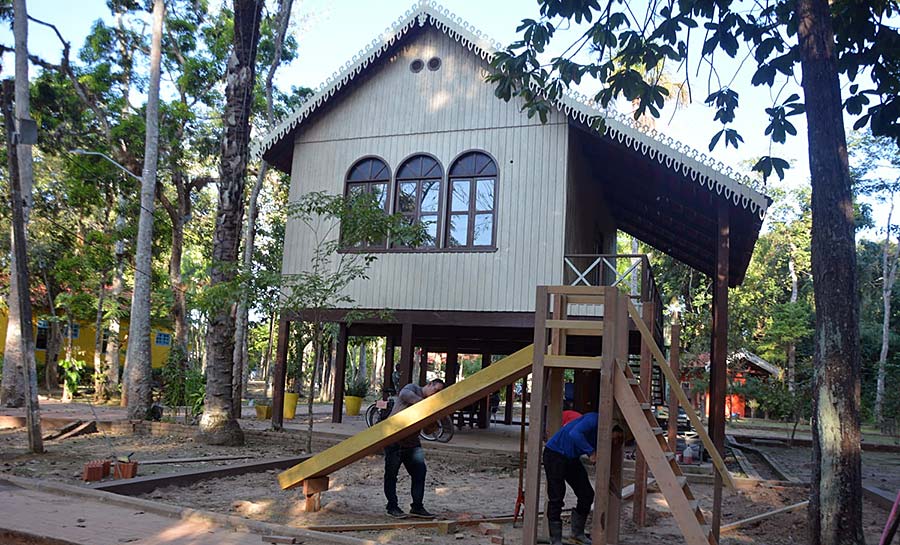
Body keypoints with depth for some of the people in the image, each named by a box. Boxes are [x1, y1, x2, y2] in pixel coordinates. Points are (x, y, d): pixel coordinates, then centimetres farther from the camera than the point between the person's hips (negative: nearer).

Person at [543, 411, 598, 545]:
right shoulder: (594, 420, -23)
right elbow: (574, 434, -39)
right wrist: (591, 452, -38)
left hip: (572, 458, 9)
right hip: (555, 453, -9)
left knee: (587, 494, 7)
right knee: (556, 498, -6)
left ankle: (577, 533, 22)